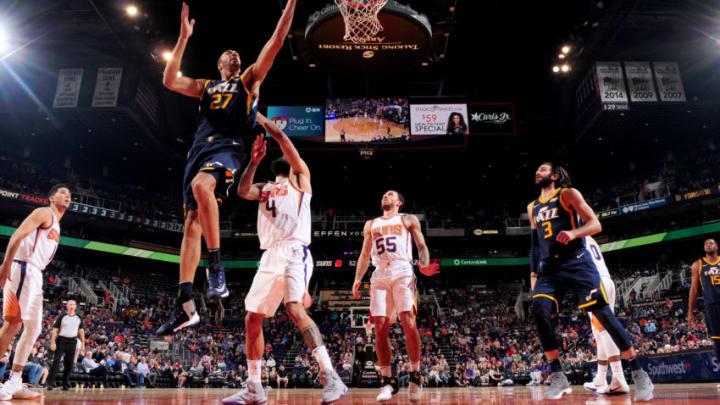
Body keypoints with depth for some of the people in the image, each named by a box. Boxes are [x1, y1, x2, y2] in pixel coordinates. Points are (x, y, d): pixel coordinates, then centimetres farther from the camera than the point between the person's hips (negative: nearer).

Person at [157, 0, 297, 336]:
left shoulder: (249, 80, 20)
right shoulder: (206, 87, 30)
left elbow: (276, 42, 12)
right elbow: (169, 81, 16)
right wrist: (184, 37, 17)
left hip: (227, 148, -5)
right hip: (200, 150, 5)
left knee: (200, 184, -38)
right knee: (192, 222, -5)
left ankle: (216, 264, -29)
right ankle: (185, 305, -6)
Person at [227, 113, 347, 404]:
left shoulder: (300, 178, 12)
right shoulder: (265, 188, 27)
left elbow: (281, 137, 4)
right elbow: (242, 191, 5)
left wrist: (255, 114, 10)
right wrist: (254, 160, -1)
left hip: (294, 251, -7)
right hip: (269, 256, 7)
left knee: (295, 308, -27)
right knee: (252, 319, 6)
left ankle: (331, 378, -27)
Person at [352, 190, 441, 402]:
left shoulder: (408, 219, 16)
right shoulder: (371, 224, 25)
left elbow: (421, 246, 9)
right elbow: (365, 255, 23)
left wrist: (424, 265, -12)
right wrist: (357, 279, 9)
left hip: (402, 272, -3)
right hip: (379, 275, 3)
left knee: (408, 322, -16)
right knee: (380, 327, -6)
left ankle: (415, 376, -4)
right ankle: (387, 381, 0)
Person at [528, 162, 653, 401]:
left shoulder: (567, 194, 3)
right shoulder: (533, 208, 20)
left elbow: (596, 224, -6)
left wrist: (574, 233, -27)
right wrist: (533, 274, 15)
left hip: (576, 262, -4)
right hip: (549, 267, 5)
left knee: (603, 313, -10)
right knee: (539, 309, -18)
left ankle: (639, 374, 5)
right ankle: (558, 379, -11)